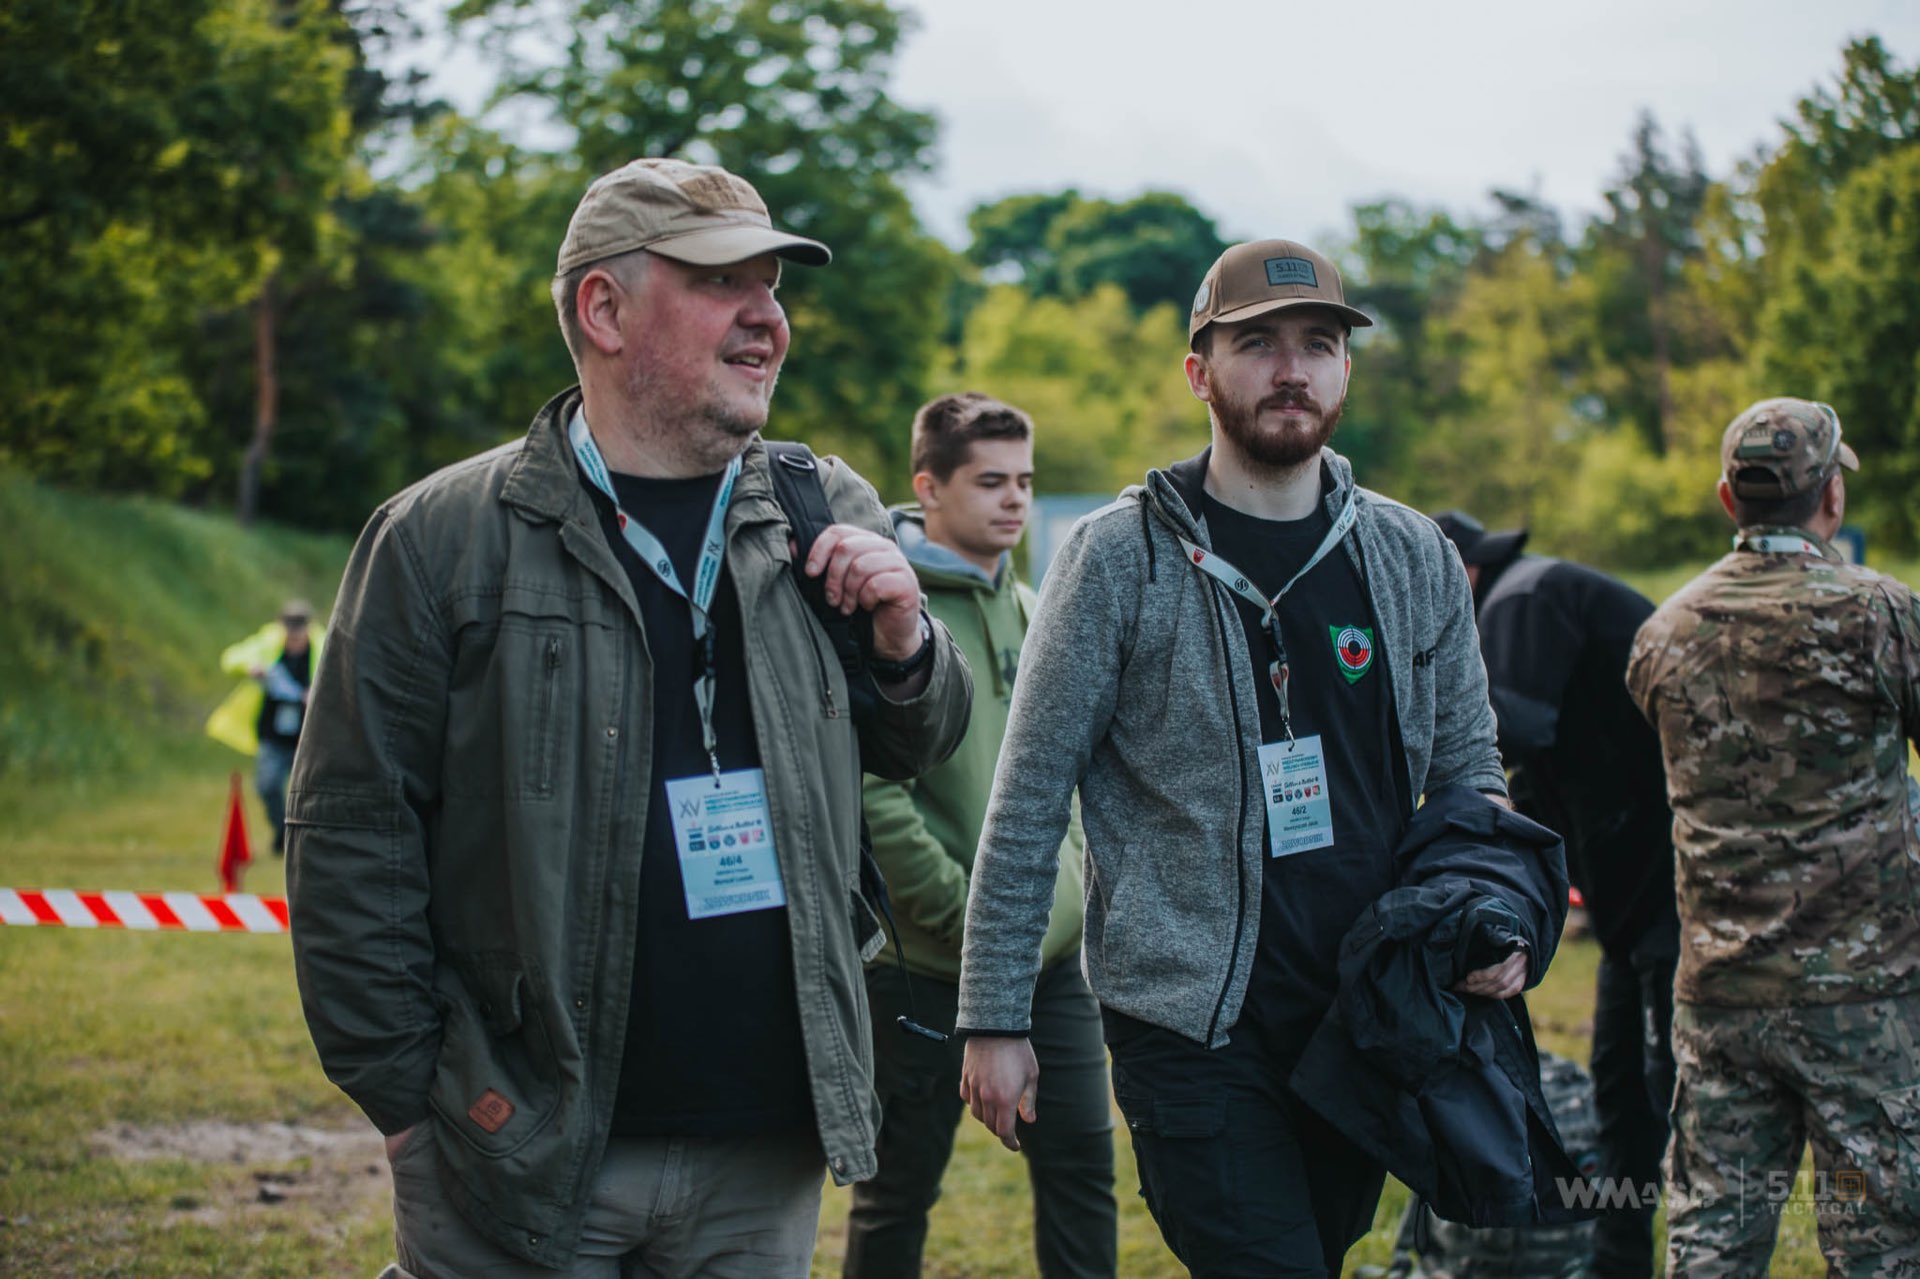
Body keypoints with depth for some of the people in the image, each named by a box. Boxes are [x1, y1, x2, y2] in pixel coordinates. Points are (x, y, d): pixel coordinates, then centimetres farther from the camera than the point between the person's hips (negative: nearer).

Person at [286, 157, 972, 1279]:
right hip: (519, 1149, -3)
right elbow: (354, 832, -4)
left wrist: (905, 646, -3)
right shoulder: (443, 538, -5)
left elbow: (919, 747, 19)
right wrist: (403, 1093, -7)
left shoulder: (832, 516, 8)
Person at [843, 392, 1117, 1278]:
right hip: (926, 963, -7)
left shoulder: (1031, 611, 13)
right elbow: (872, 791, -19)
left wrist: (1068, 882, 9)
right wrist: (964, 915, -18)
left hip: (1051, 949, 7)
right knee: (900, 1188, 5)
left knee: (1081, 1164, 7)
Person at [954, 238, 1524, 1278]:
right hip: (1192, 1027, -5)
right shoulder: (1119, 557, -5)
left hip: (1366, 1022, 5)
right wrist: (993, 1018, -6)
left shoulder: (1414, 558, 8)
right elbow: (1029, 802, -4)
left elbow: (1468, 766, 17)